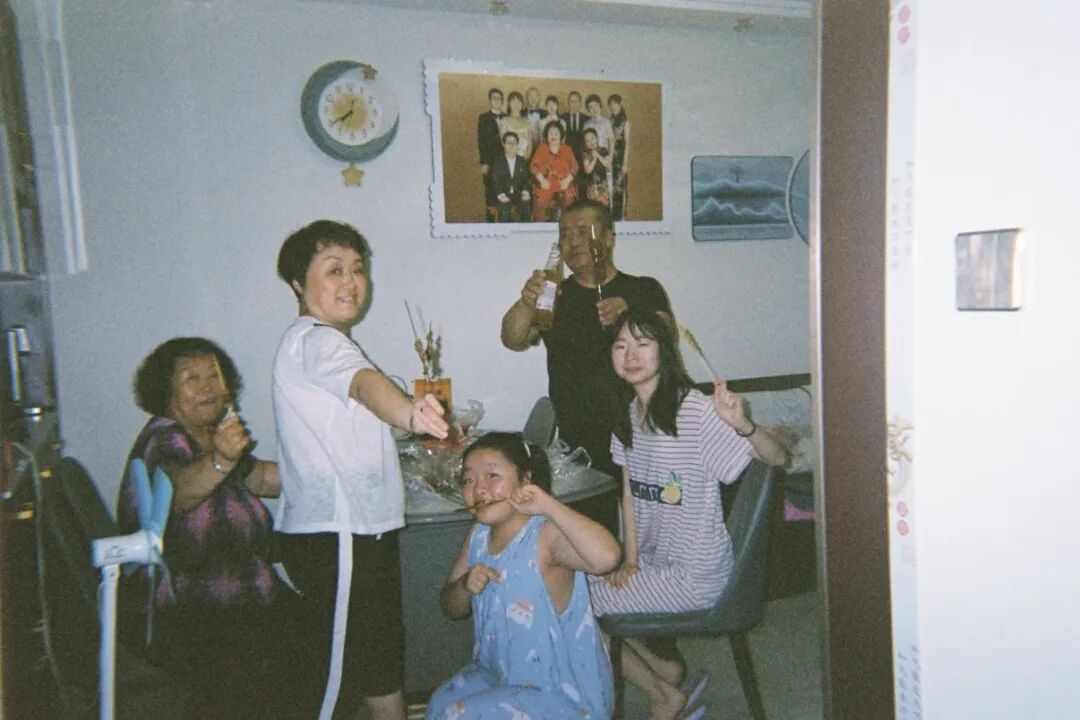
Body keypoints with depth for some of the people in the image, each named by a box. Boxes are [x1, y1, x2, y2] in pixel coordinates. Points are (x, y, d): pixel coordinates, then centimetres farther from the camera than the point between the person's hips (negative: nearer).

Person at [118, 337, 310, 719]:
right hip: (178, 620, -8)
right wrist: (220, 462, -56)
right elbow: (179, 487, -36)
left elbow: (262, 478, 23)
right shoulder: (164, 440, -14)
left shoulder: (214, 440, 12)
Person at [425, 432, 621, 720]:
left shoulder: (547, 534, -25)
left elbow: (606, 556, -47)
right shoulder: (478, 535, -2)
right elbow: (451, 608, 8)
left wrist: (549, 505, -41)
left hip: (563, 693, -7)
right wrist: (465, 585, -15)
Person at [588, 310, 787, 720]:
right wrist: (630, 559, 1)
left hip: (695, 574, -8)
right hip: (653, 560, 8)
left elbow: (778, 459, -23)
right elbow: (629, 490, 7)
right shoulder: (627, 412, 2)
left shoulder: (696, 411, -21)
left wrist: (742, 425, -43)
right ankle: (663, 666, 18)